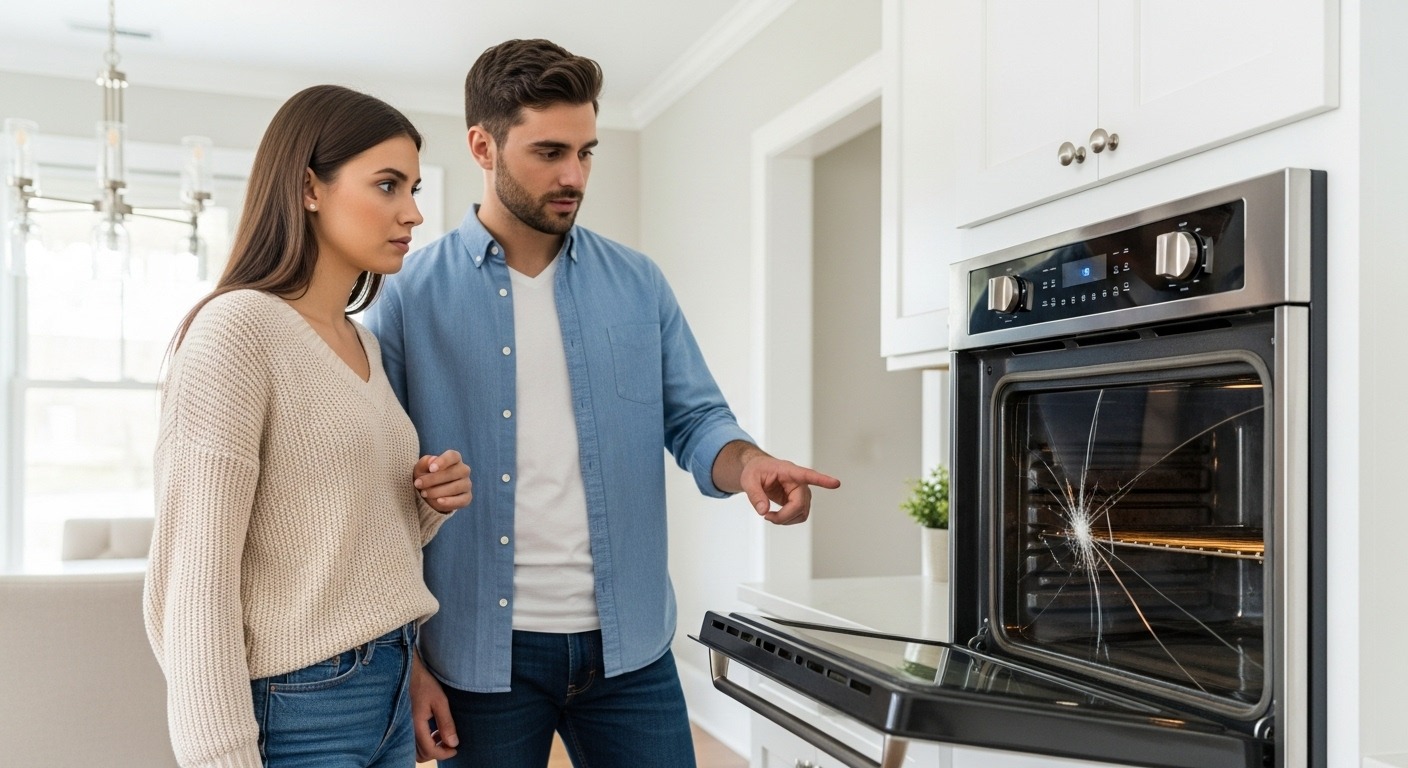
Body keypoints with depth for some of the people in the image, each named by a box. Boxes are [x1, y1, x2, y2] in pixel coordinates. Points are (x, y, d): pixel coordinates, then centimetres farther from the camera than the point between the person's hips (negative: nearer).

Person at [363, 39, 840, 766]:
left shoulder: (638, 283, 3)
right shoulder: (409, 296, -4)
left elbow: (695, 420, 5)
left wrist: (750, 463, -18)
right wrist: (404, 662, -5)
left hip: (629, 646, 2)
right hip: (481, 654, -2)